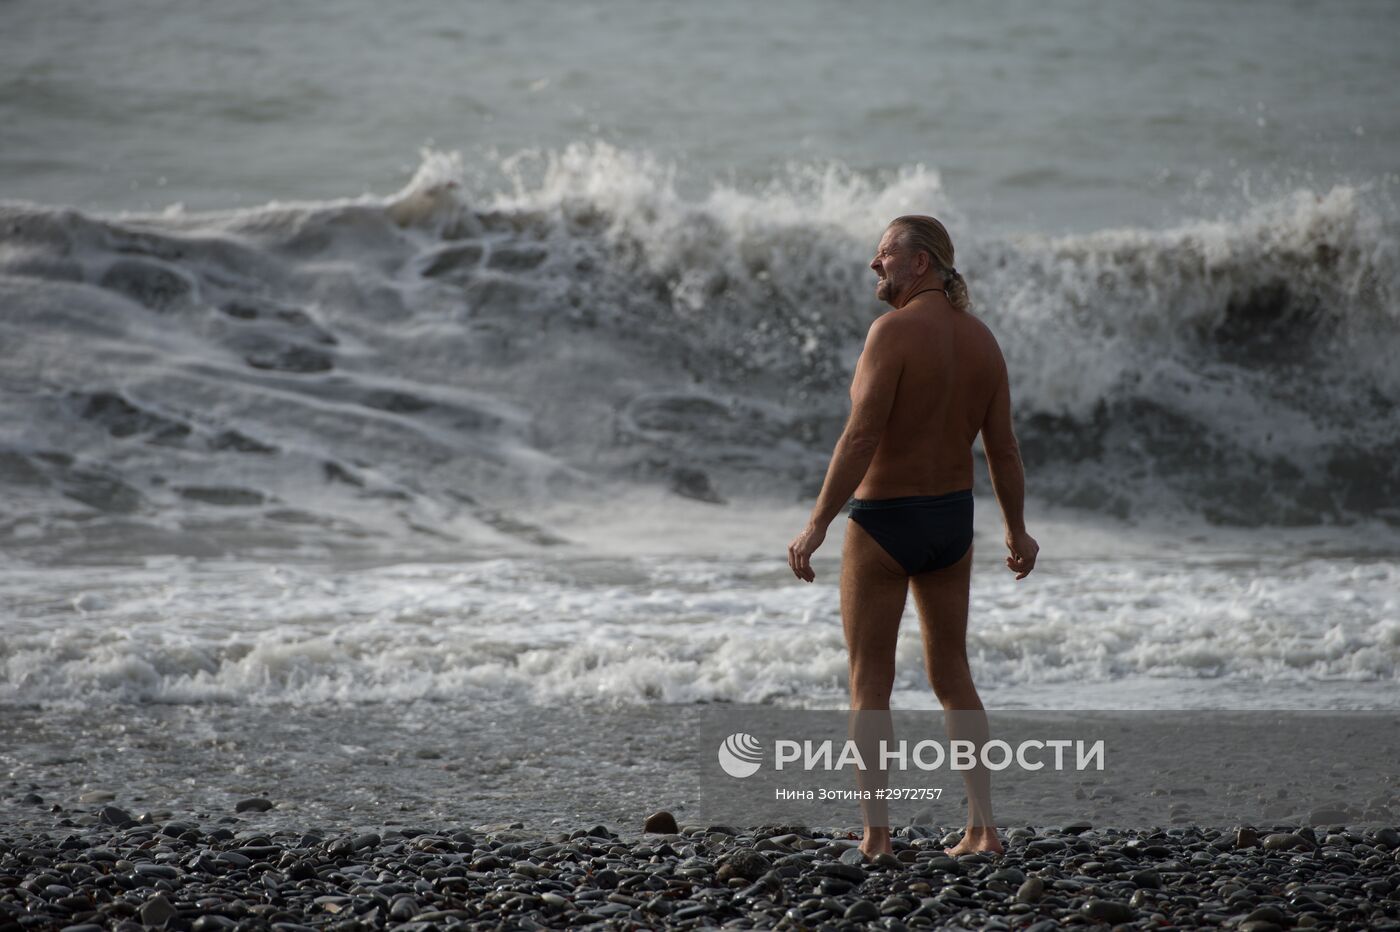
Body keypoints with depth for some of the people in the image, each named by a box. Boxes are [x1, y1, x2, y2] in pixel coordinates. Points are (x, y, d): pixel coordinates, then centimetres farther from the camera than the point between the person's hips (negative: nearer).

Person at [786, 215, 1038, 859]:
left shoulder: (893, 331, -18)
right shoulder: (981, 340, 3)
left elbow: (861, 438, -24)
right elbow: (1002, 448, 5)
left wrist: (817, 526, -22)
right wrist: (1017, 530, 16)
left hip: (883, 522, -6)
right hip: (952, 518, 6)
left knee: (869, 681, 4)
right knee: (951, 674, 15)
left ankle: (875, 835, 1)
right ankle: (983, 826, 9)